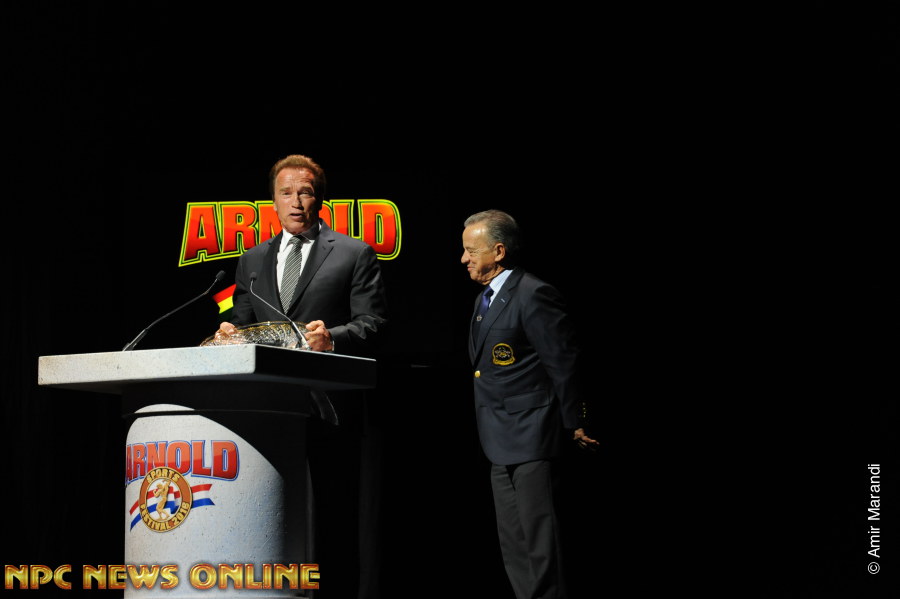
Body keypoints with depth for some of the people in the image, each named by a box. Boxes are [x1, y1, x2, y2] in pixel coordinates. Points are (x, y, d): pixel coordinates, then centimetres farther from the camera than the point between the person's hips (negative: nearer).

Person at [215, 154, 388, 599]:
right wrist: (229, 331, -2)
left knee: (332, 517, -6)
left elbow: (372, 324, -2)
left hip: (327, 407, -4)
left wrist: (333, 337, -21)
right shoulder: (252, 261, 21)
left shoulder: (354, 255, 6)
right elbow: (242, 323, 22)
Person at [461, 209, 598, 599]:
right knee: (513, 547, 11)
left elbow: (563, 363, -15)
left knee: (540, 540, -8)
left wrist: (574, 424, -12)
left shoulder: (533, 295, -15)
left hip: (531, 436, -10)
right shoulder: (486, 298, 15)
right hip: (501, 442, 10)